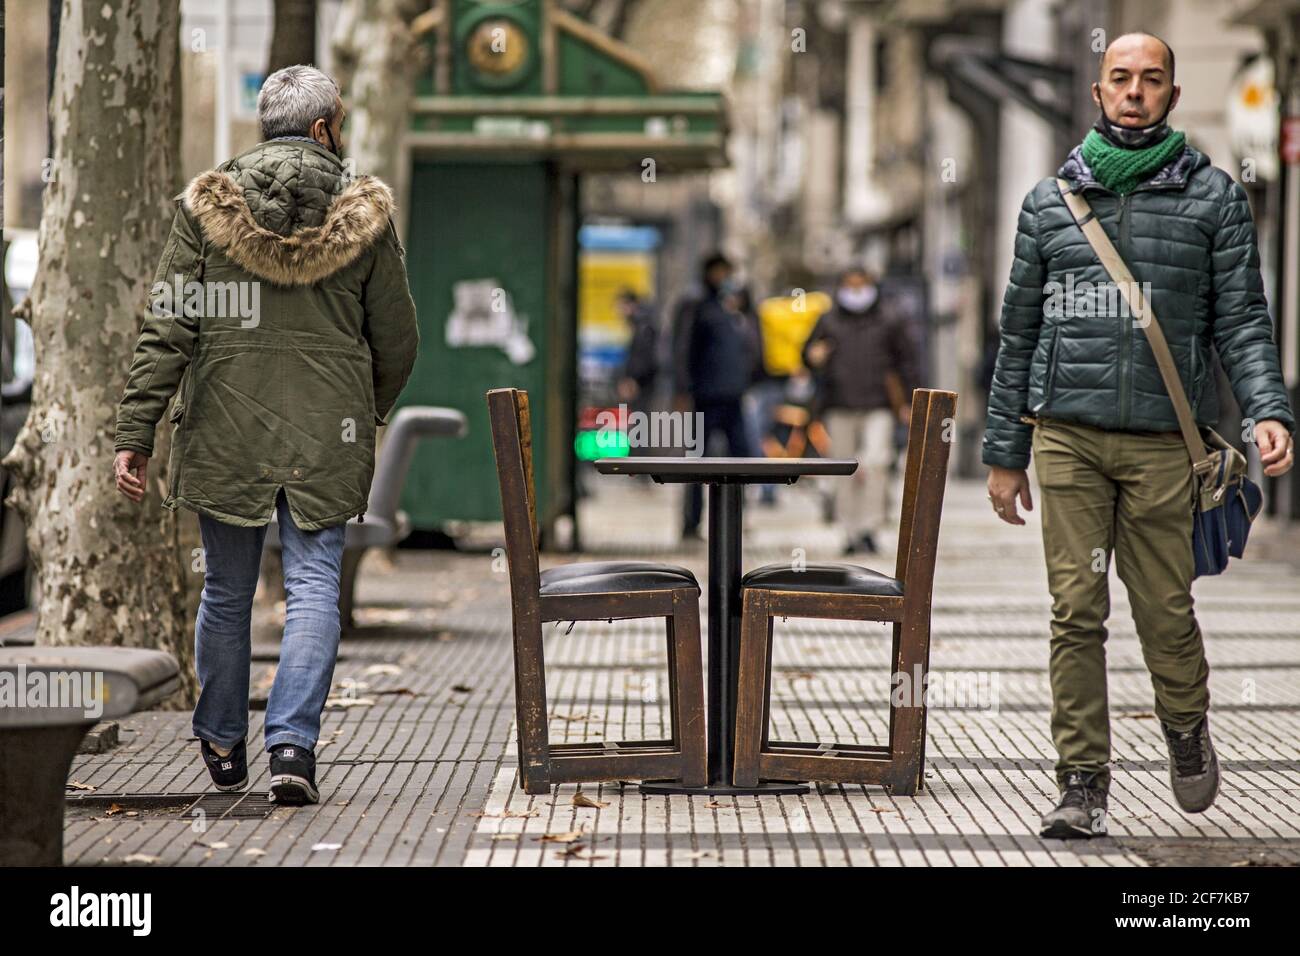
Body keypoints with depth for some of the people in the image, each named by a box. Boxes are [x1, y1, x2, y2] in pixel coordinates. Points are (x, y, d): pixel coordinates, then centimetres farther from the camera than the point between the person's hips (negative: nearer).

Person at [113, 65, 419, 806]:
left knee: (227, 591, 13)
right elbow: (396, 341, 4)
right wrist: (370, 413, 22)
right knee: (314, 587, 2)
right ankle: (295, 743, -11)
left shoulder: (208, 206, -1)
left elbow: (168, 331, -5)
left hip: (225, 432, 1)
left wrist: (136, 434, -4)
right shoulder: (365, 213, -2)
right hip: (327, 436, -1)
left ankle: (223, 745, 26)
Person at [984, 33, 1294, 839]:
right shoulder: (1051, 200, 12)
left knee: (1166, 611, 3)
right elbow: (1020, 331, 15)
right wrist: (1005, 451, 13)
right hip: (1068, 438, 1)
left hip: (1165, 441, -1)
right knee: (1076, 613, -2)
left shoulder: (1214, 198, 6)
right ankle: (1083, 782, 4)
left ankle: (1187, 728, 32)